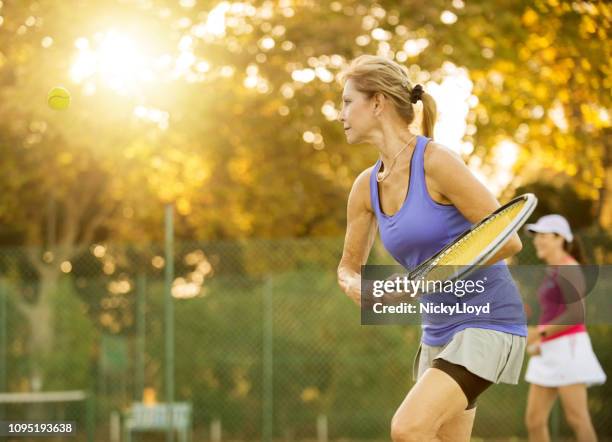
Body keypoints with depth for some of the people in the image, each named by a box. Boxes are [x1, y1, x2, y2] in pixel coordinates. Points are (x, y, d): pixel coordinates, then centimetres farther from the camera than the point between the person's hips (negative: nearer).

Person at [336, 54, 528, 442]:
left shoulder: (436, 162, -15)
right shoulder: (367, 186, 7)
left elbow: (508, 240, -17)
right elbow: (349, 265, 19)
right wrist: (355, 286, -6)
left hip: (488, 323, -8)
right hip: (439, 332, 8)